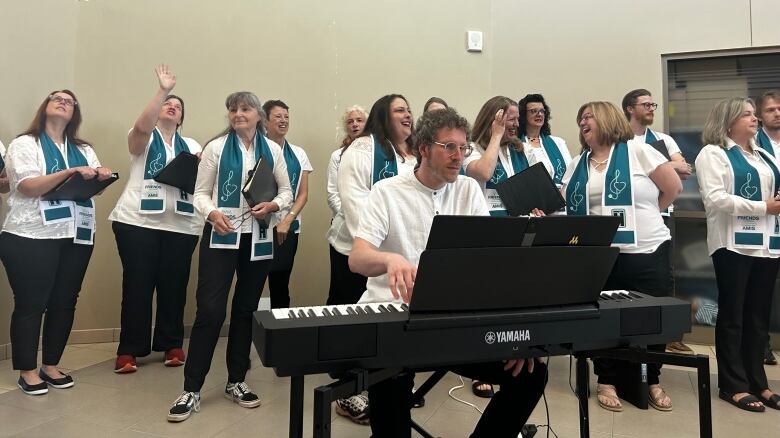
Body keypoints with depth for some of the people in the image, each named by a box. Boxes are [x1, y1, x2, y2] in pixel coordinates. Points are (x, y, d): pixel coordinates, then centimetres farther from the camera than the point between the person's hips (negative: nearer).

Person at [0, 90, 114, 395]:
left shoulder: (84, 150, 19)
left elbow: (95, 185, 10)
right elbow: (28, 187, -11)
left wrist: (101, 176, -12)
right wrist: (71, 172, -20)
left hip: (77, 236, 5)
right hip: (32, 236, -5)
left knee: (64, 303, 8)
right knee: (30, 304, 1)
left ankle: (50, 365, 21)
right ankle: (27, 371, 13)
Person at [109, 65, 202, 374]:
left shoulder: (192, 146, 18)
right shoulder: (143, 138, 6)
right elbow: (142, 126, -18)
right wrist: (163, 90, -23)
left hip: (181, 224, 3)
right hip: (138, 220, -3)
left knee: (174, 285, 5)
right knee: (137, 284, -1)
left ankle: (172, 345, 18)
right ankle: (129, 350, 9)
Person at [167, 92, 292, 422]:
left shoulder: (273, 150, 6)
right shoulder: (216, 147, 1)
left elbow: (286, 191, 9)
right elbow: (200, 193, -1)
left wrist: (272, 206, -12)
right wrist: (212, 213, -21)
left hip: (258, 238, 3)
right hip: (221, 236, -2)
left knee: (246, 309, 12)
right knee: (209, 309, -7)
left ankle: (236, 382, 26)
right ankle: (191, 390, 5)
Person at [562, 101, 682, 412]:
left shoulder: (638, 151, 0)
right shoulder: (577, 165, 13)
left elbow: (673, 188, 1)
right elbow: (564, 202, 10)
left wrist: (643, 214, 6)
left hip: (647, 253, -2)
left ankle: (652, 382, 26)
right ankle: (608, 382, 23)